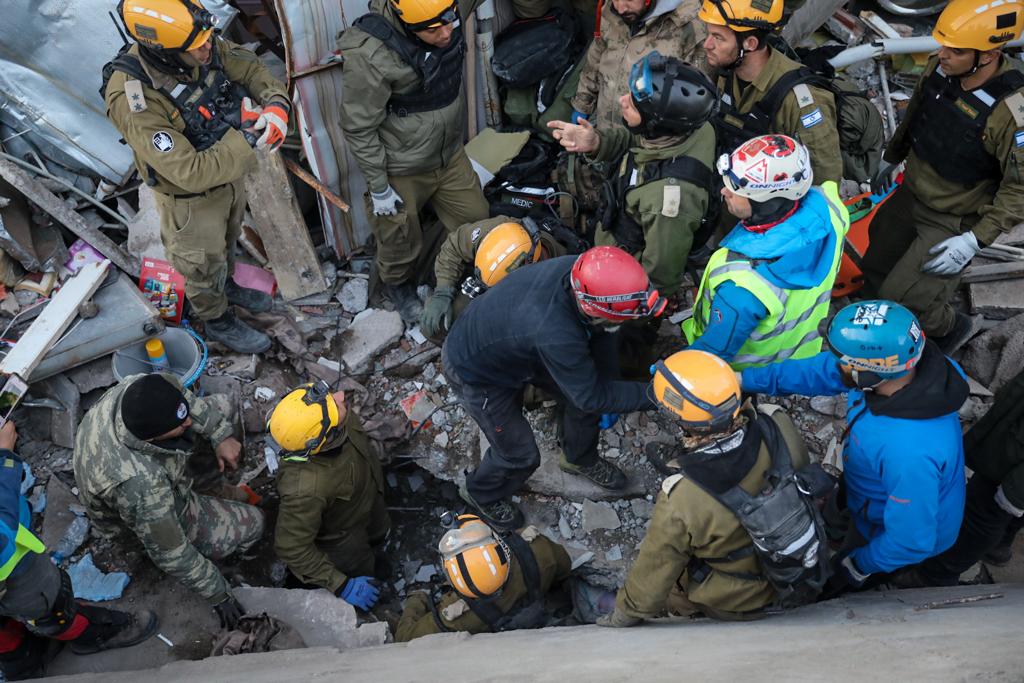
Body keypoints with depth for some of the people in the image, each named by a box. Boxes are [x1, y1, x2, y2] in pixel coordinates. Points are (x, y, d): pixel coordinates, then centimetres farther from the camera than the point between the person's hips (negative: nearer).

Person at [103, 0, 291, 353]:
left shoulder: (207, 47, -23)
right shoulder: (133, 101, -39)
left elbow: (252, 69, -8)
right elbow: (192, 173, -39)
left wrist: (277, 103, -28)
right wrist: (247, 141, -35)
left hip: (229, 172, 6)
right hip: (191, 197, -6)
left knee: (227, 240, 32)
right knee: (203, 263, 21)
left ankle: (227, 287, 62)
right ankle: (218, 321, 48)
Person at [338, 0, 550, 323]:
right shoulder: (369, 54, -31)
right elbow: (358, 127, -19)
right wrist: (378, 187, -12)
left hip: (450, 154, 5)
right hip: (401, 173, -5)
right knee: (402, 245, 16)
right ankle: (398, 285, 49)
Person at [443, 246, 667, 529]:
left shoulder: (580, 270, -27)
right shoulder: (554, 334, -46)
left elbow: (600, 333, -6)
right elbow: (591, 397, -28)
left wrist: (608, 384, -2)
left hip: (517, 343, 7)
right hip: (476, 373, -7)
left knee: (582, 392, 10)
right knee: (520, 455, 5)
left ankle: (580, 459, 40)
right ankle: (481, 494, 38)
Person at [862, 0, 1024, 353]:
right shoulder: (939, 68, -13)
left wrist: (976, 240, -27)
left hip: (952, 222, -6)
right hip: (910, 194, 7)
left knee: (901, 298, -6)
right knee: (875, 273, 17)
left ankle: (949, 328, 27)